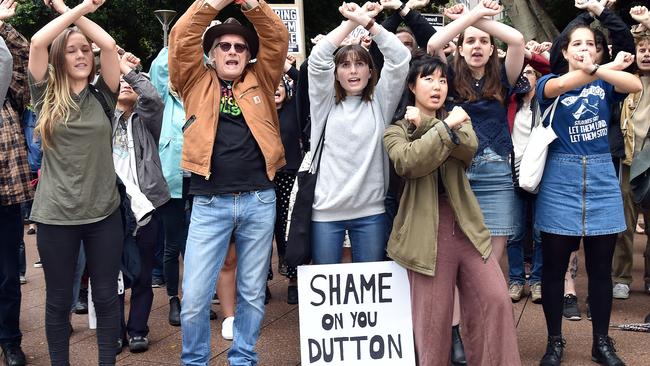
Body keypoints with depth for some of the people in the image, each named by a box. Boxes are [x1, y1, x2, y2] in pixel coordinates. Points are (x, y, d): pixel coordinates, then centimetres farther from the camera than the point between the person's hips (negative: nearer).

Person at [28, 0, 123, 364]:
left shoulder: (102, 95, 2)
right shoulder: (46, 96, 0)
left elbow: (109, 44, -10)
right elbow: (37, 42, -13)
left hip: (104, 211, 1)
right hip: (56, 215, -1)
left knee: (107, 297, 9)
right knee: (59, 299, 10)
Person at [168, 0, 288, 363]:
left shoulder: (260, 81, 12)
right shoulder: (198, 81, 10)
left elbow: (278, 39, 3)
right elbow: (181, 40, -1)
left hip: (259, 200, 2)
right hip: (210, 203, -1)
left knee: (253, 293, 11)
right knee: (195, 297, -2)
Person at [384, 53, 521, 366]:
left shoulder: (458, 118, 16)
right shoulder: (396, 130, 5)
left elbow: (469, 148, -8)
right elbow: (409, 162, -18)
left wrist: (426, 125, -12)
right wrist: (445, 127, -20)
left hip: (466, 226, 3)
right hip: (427, 232, -3)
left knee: (495, 300, -3)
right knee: (433, 315, 2)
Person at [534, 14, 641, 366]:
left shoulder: (604, 84, 8)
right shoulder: (550, 81, 3)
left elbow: (635, 84, -14)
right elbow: (557, 86, -23)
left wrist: (596, 69, -31)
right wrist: (608, 67, -34)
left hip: (602, 180, 2)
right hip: (560, 182, -2)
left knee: (600, 267, 8)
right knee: (554, 266, 4)